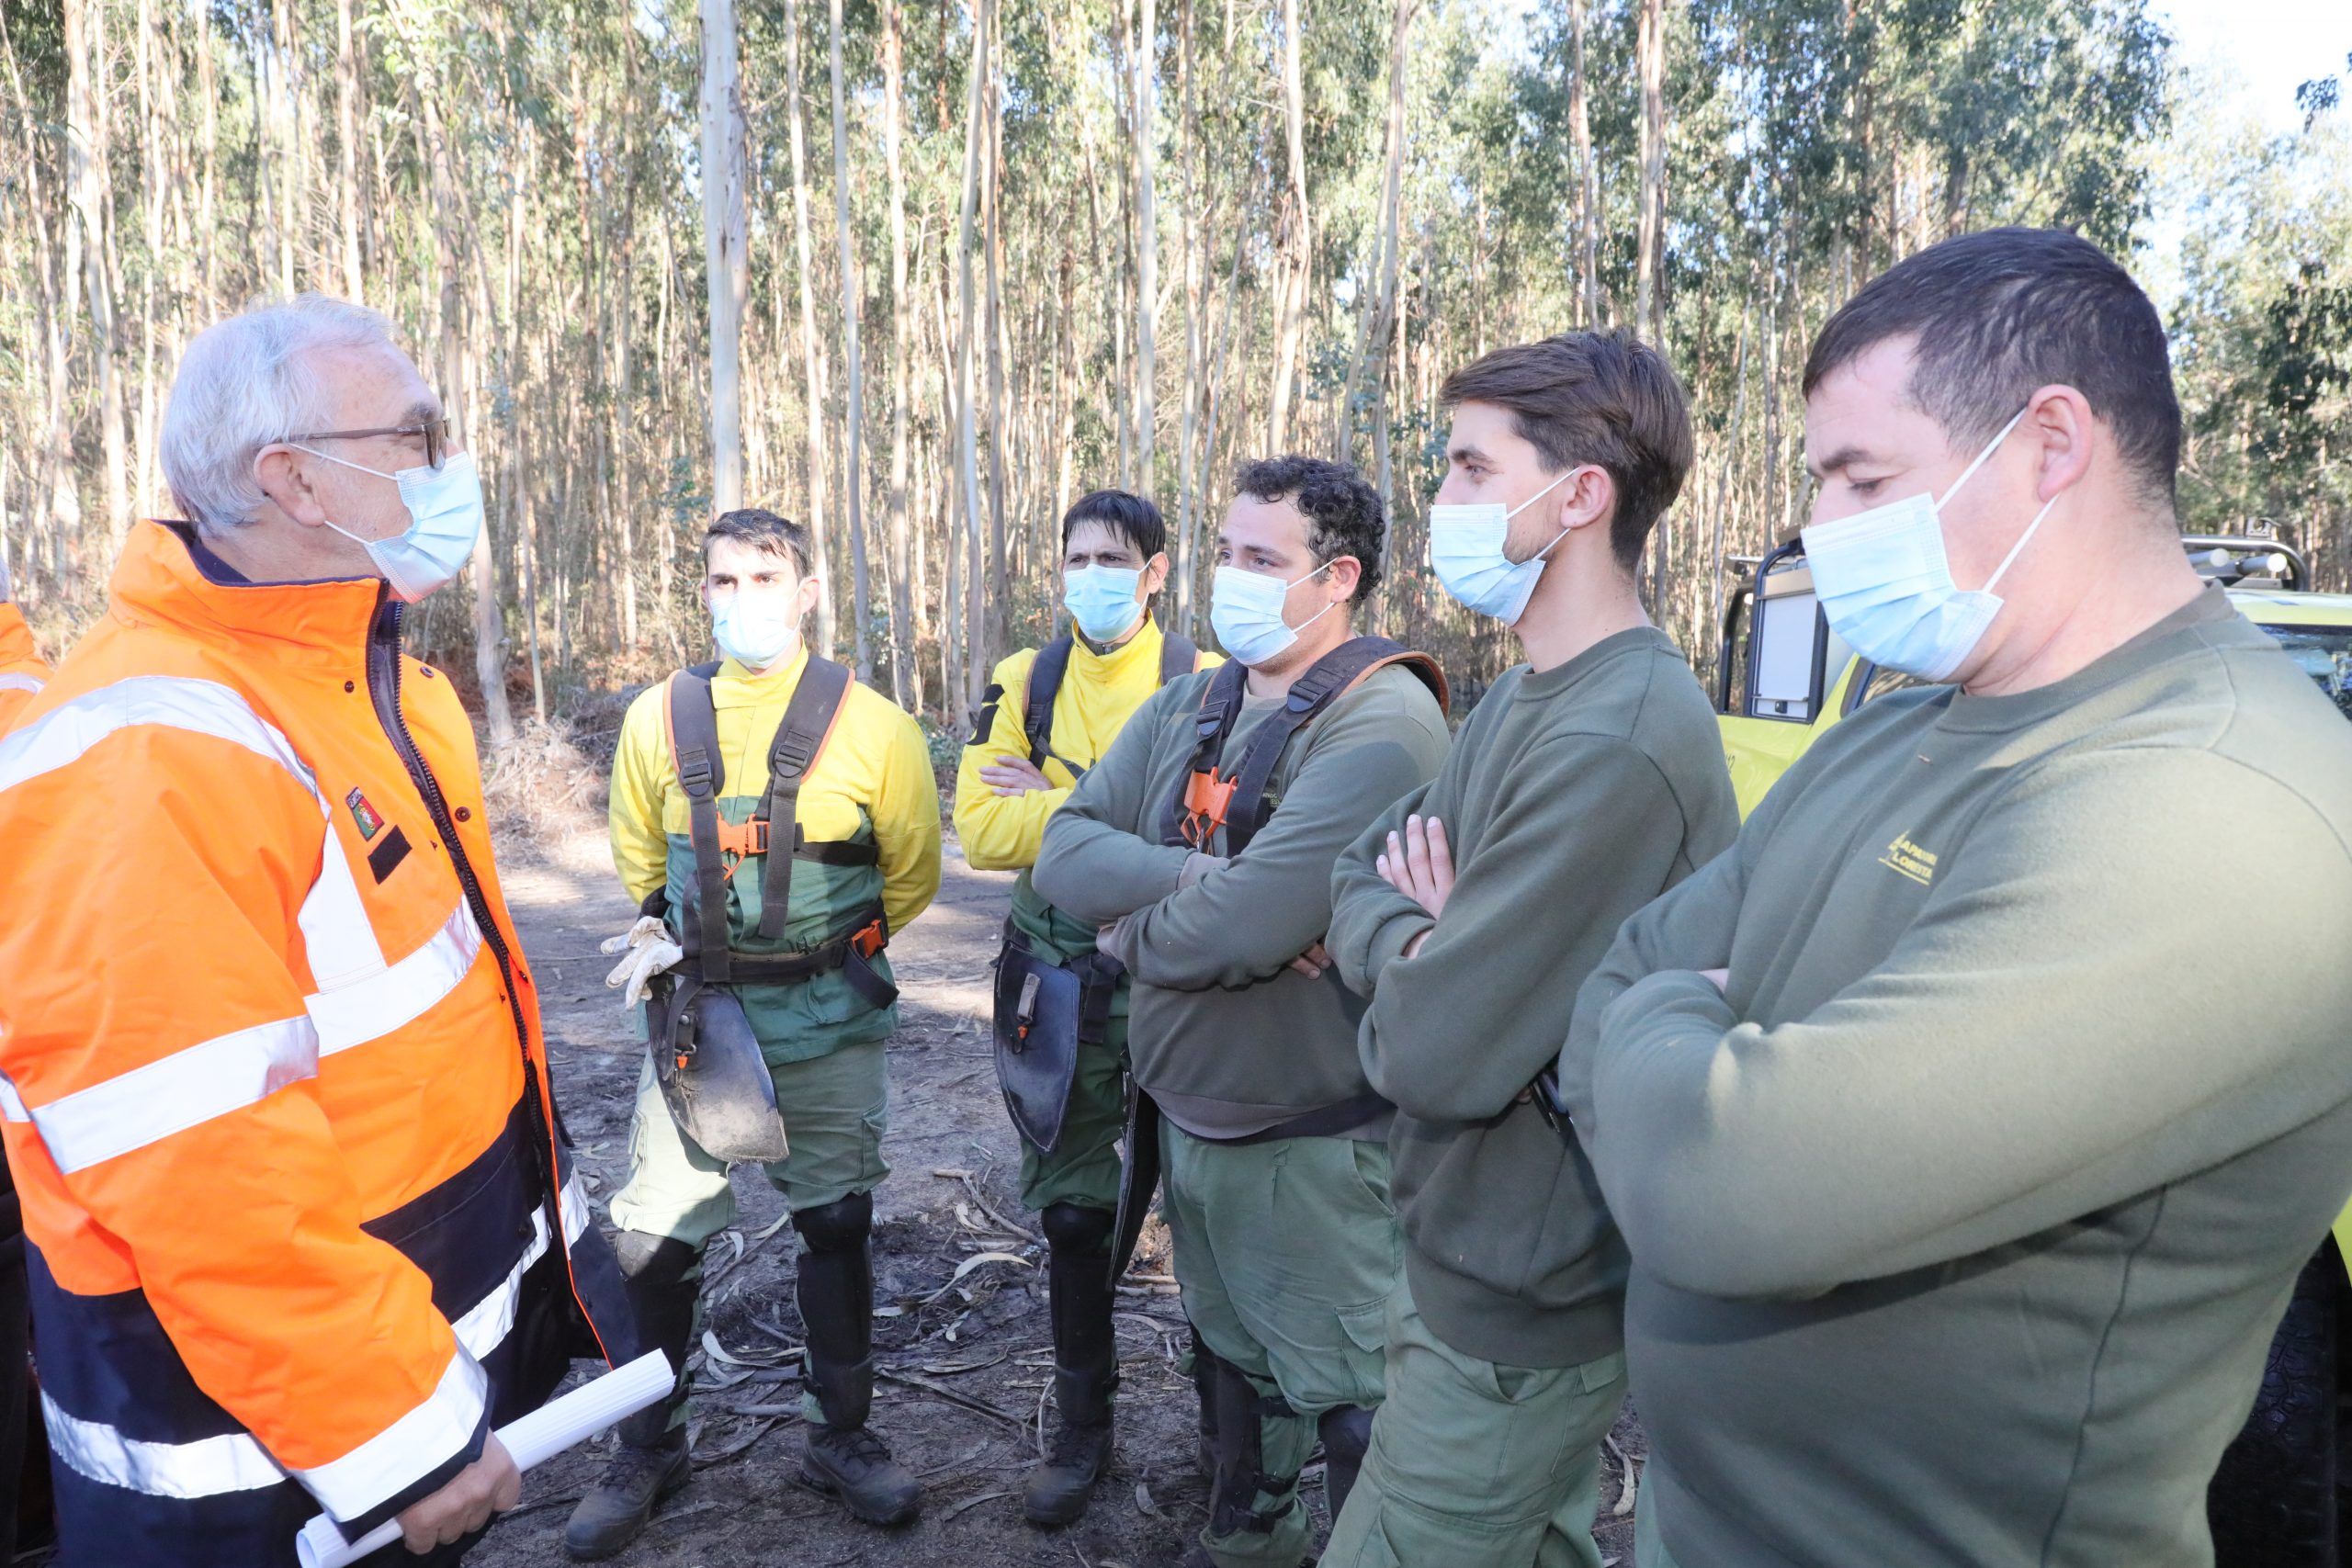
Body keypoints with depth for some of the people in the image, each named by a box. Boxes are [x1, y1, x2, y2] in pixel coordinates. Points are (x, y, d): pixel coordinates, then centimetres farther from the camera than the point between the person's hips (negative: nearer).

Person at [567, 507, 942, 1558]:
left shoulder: (869, 725, -6)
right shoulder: (659, 719, 0)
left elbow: (912, 877, 3)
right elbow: (639, 859, 15)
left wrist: (826, 951, 3)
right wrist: (672, 942, 3)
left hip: (829, 1030, -1)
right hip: (697, 1020, 2)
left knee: (835, 1226, 11)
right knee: (654, 1237, 5)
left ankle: (841, 1438, 32)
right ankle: (649, 1451, 28)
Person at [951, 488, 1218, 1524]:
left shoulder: (1206, 683, -4)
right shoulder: (1023, 686, 4)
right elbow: (980, 829, -8)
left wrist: (1056, 803, -17)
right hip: (1060, 983, 3)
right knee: (1072, 1212, 13)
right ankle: (1081, 1432, 34)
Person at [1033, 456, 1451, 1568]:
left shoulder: (1382, 724, -22)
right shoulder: (1185, 707, 4)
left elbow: (1244, 930, -31)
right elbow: (1065, 848, -7)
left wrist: (1132, 931, -12)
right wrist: (1200, 877, -22)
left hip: (1311, 1147, -8)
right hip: (1184, 1117, 8)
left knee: (1348, 1403, 10)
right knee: (1231, 1353, 26)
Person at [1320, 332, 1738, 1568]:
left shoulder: (1615, 746, -27)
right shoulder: (1522, 697, 6)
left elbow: (1436, 1058, -28)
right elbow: (1364, 876, 8)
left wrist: (1399, 964, -7)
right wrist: (1423, 945, -13)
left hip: (1514, 1323, -9)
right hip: (1471, 1266, 9)